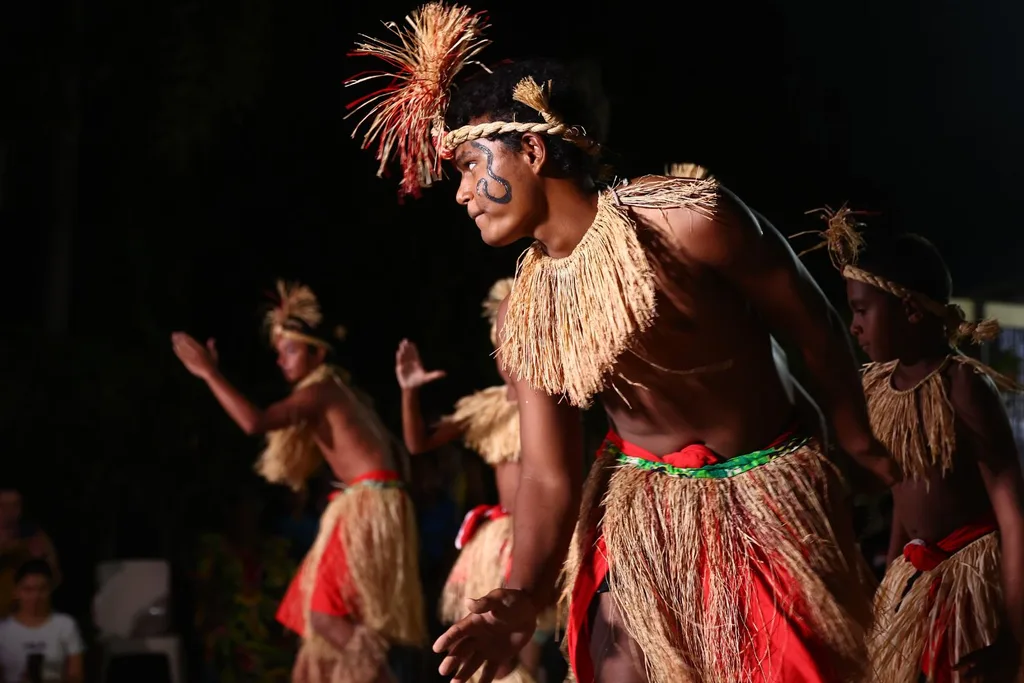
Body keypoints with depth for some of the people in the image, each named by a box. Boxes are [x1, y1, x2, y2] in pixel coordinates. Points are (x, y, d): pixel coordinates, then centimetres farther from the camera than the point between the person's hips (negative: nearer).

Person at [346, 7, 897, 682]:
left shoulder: (690, 219, -21)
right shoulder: (524, 318, -5)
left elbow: (815, 326, -8)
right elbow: (547, 474, -6)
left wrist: (858, 442, 3)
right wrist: (523, 595, -24)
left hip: (769, 499, -3)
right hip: (642, 506, 4)